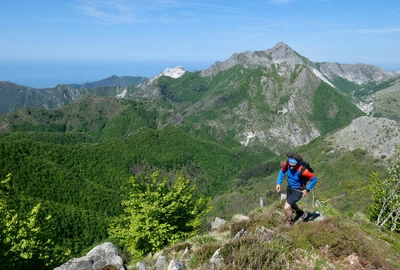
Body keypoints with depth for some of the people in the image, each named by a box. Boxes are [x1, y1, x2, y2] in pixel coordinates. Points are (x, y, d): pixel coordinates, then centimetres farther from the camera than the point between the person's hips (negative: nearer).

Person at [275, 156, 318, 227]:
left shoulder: (302, 171, -38)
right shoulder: (286, 164, -23)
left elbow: (314, 179, -21)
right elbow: (282, 171, 1)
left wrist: (307, 189, -16)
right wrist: (278, 183, -4)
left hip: (298, 190, -6)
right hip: (289, 187, 6)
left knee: (286, 207, -12)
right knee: (290, 203, 28)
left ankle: (290, 221, 21)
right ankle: (301, 213, 59)